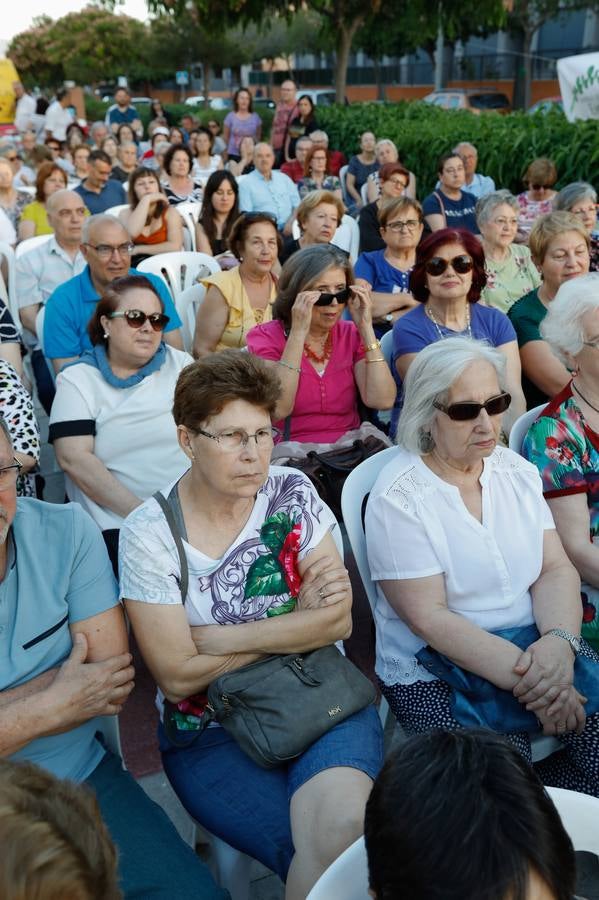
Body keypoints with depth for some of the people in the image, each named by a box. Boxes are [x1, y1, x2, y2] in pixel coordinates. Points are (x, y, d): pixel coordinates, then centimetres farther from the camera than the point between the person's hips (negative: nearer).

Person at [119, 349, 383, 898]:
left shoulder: (292, 493, -1)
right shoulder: (148, 533, -8)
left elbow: (338, 620, -5)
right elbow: (177, 676, -11)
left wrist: (215, 638, -13)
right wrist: (298, 623, -9)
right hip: (211, 734, -1)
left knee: (346, 823, -27)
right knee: (326, 851, -24)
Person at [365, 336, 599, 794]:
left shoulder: (516, 469, 6)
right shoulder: (399, 497, -13)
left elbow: (556, 569, 2)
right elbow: (428, 616, -17)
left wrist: (559, 641, -18)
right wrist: (527, 680, -21)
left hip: (535, 647, 6)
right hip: (434, 673, -5)